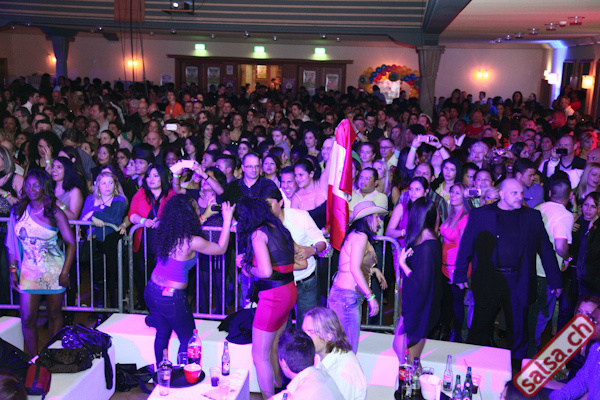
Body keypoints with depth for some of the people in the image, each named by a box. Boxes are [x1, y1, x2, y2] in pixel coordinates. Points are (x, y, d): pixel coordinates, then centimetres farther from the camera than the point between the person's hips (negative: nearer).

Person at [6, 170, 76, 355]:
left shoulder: (55, 213, -5)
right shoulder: (18, 211, 3)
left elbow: (71, 243, -7)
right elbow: (12, 244, 7)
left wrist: (65, 272, -11)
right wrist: (13, 270, 0)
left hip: (54, 271, -2)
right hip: (28, 271, 2)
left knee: (54, 314, 9)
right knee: (27, 319, 0)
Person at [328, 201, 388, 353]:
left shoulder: (357, 235, 17)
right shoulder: (360, 236, -12)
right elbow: (354, 269, -20)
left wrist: (374, 270, 27)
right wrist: (371, 297, -20)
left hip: (353, 297, 10)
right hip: (347, 296, -10)